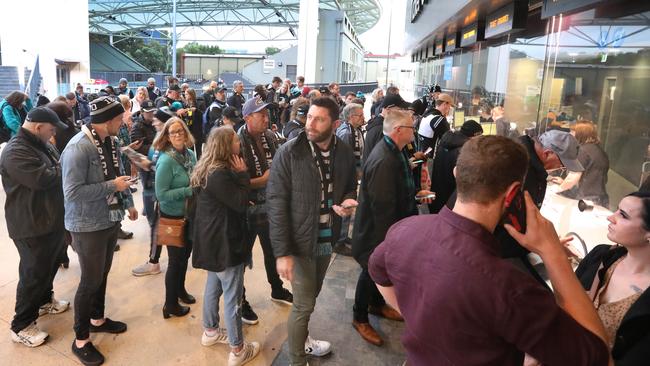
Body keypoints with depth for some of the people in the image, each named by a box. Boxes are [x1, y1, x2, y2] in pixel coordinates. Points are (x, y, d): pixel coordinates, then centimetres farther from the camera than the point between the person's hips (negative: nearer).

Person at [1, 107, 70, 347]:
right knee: (33, 273, 1)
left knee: (50, 265, 24)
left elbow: (59, 170, 14)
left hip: (52, 220, 9)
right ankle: (21, 326, 16)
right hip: (32, 226, -9)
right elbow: (44, 178, -31)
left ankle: (44, 300, 46)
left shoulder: (42, 145, 9)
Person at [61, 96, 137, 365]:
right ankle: (80, 340, 21)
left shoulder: (111, 141, 1)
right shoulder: (78, 148, -24)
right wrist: (112, 187, -24)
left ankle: (98, 319, 42)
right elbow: (72, 192, -27)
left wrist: (128, 202, 14)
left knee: (102, 274, 22)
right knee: (90, 280, 3)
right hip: (88, 225, -8)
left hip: (110, 220, 8)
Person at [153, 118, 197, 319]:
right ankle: (170, 305, 25)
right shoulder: (166, 160, -22)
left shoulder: (190, 154, -2)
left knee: (185, 255, 22)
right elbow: (161, 195, -24)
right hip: (173, 217, -7)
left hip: (190, 214, 7)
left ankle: (180, 290, 45)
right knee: (175, 260, 7)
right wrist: (188, 191, -25)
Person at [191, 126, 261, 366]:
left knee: (213, 286, 24)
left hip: (214, 240, 10)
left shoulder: (210, 169, 7)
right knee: (233, 297, 1)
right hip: (225, 242, -10)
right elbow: (240, 203, -21)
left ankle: (210, 331, 42)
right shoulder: (219, 175, -25)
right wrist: (243, 174, -15)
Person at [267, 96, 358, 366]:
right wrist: (282, 252, -20)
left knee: (310, 297, 23)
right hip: (300, 241, -4)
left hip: (327, 238, 5)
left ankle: (302, 339, 49)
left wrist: (349, 201, -12)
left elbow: (349, 187, 13)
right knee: (304, 304, 6)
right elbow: (276, 203, -17)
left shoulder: (344, 153, -4)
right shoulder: (289, 153, -17)